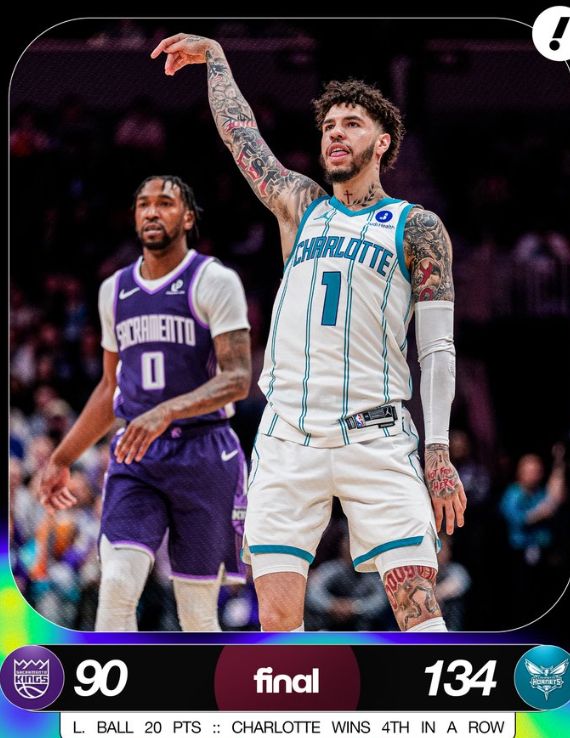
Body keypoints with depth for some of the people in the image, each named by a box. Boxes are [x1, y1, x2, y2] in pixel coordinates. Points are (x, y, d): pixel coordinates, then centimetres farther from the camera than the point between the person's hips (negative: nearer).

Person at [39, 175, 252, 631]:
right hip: (136, 457, 4)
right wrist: (62, 460, 22)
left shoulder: (215, 281, -5)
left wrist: (166, 413, -29)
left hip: (203, 452, -4)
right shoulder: (115, 290, 13)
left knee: (197, 612, 0)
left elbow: (237, 379, -14)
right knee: (117, 586, -15)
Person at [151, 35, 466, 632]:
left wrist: (438, 450, -6)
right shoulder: (300, 207, 18)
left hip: (375, 438, -4)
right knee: (277, 619, -4)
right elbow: (239, 133, 29)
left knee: (418, 607, -14)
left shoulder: (416, 227, 7)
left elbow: (437, 348, 2)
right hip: (287, 438, 4)